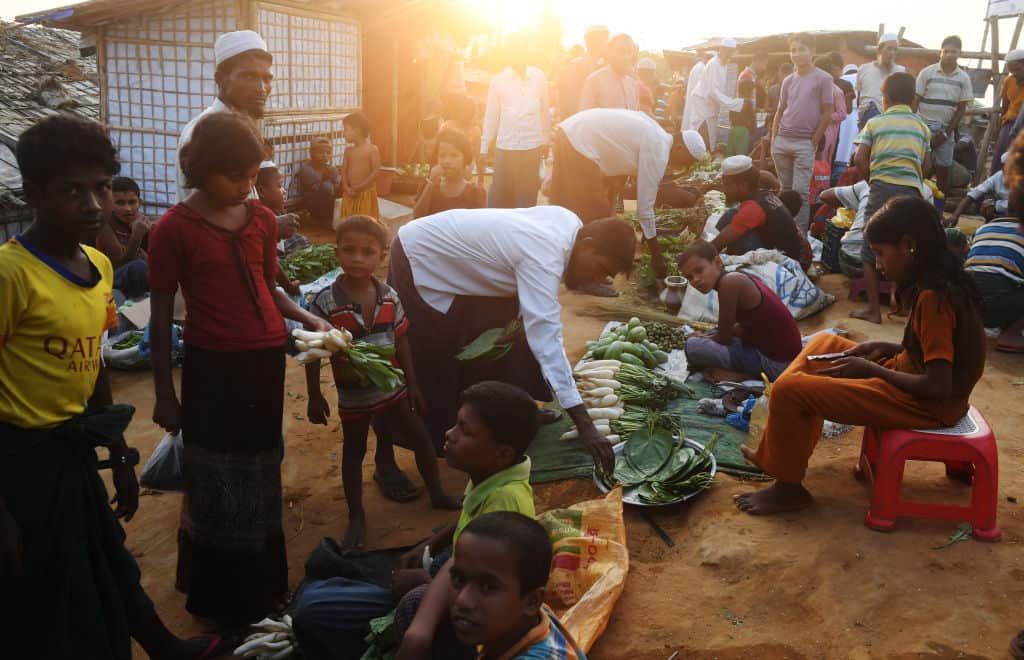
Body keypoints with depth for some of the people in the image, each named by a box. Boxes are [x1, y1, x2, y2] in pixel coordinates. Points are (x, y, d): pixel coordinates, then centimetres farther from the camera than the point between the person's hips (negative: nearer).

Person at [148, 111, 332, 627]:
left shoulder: (262, 219, 4)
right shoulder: (174, 228, -10)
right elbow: (161, 318, -6)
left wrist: (311, 320, -1)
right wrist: (165, 394, -5)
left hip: (266, 360, 5)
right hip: (211, 367, -5)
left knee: (260, 477, 17)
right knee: (216, 486, 4)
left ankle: (262, 584, 35)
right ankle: (220, 597, 23)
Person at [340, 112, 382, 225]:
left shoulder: (372, 149, -8)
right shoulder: (348, 150, 8)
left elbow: (376, 171, -14)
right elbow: (344, 170, 5)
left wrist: (360, 187, -18)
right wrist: (346, 188, -12)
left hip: (366, 193, -5)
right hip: (350, 194, 5)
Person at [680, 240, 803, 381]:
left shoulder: (729, 282, -19)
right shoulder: (737, 279, 9)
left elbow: (724, 338, -12)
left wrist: (703, 339, 8)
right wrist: (708, 336, 12)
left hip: (776, 363, -10)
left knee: (693, 347, -13)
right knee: (714, 335, 29)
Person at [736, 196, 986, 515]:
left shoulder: (932, 298, -25)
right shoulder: (942, 280, 4)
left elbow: (938, 386, -27)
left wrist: (871, 369, -16)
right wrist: (886, 349, 4)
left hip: (926, 405, -10)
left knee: (788, 390, -16)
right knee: (824, 343, 19)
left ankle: (788, 488, 6)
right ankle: (775, 452, 20)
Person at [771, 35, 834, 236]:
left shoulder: (823, 79, -3)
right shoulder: (788, 80, 12)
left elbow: (827, 113, -4)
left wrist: (814, 142, -7)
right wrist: (773, 140, 9)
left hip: (805, 144, -5)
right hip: (782, 141, 5)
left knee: (801, 191, -6)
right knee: (786, 189, 11)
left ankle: (800, 234, -1)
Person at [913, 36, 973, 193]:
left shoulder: (963, 78, 2)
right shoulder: (927, 72, -3)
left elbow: (961, 108, 3)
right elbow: (915, 101, -1)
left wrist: (946, 133, -4)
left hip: (946, 129, 2)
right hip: (924, 126, -2)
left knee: (943, 168, 4)